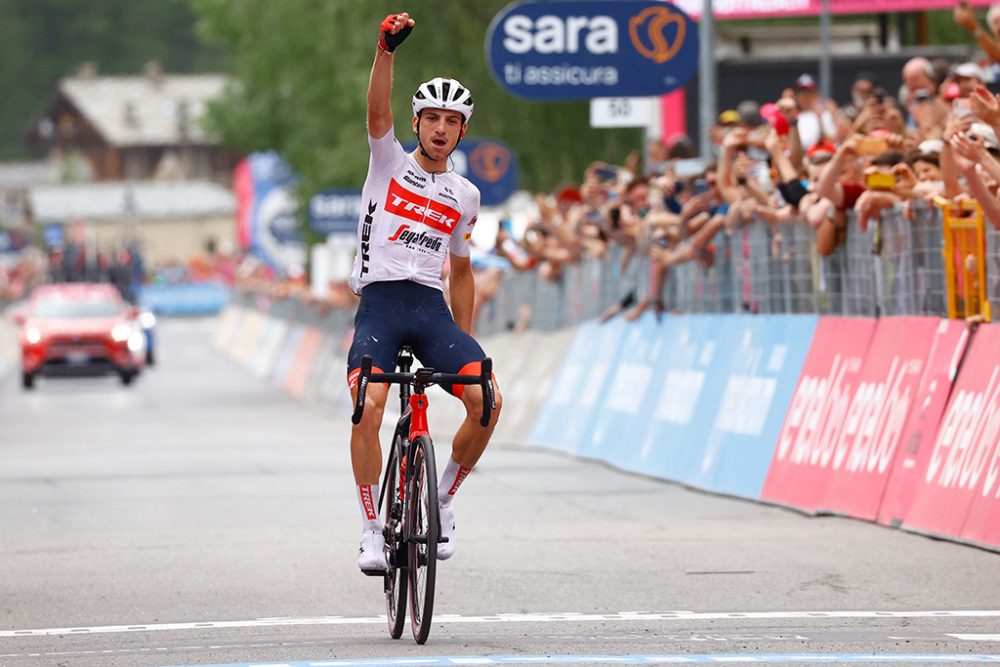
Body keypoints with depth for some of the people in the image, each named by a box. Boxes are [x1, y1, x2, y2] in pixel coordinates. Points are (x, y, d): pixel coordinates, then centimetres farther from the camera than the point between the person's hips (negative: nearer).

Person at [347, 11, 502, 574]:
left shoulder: (465, 196, 16)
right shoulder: (390, 162, 8)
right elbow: (378, 110, -12)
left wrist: (466, 342, 20)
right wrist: (387, 50, -28)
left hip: (432, 308, 3)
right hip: (380, 301, -3)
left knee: (487, 400, -19)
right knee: (368, 406, -26)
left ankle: (444, 500, 4)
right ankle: (373, 531, -15)